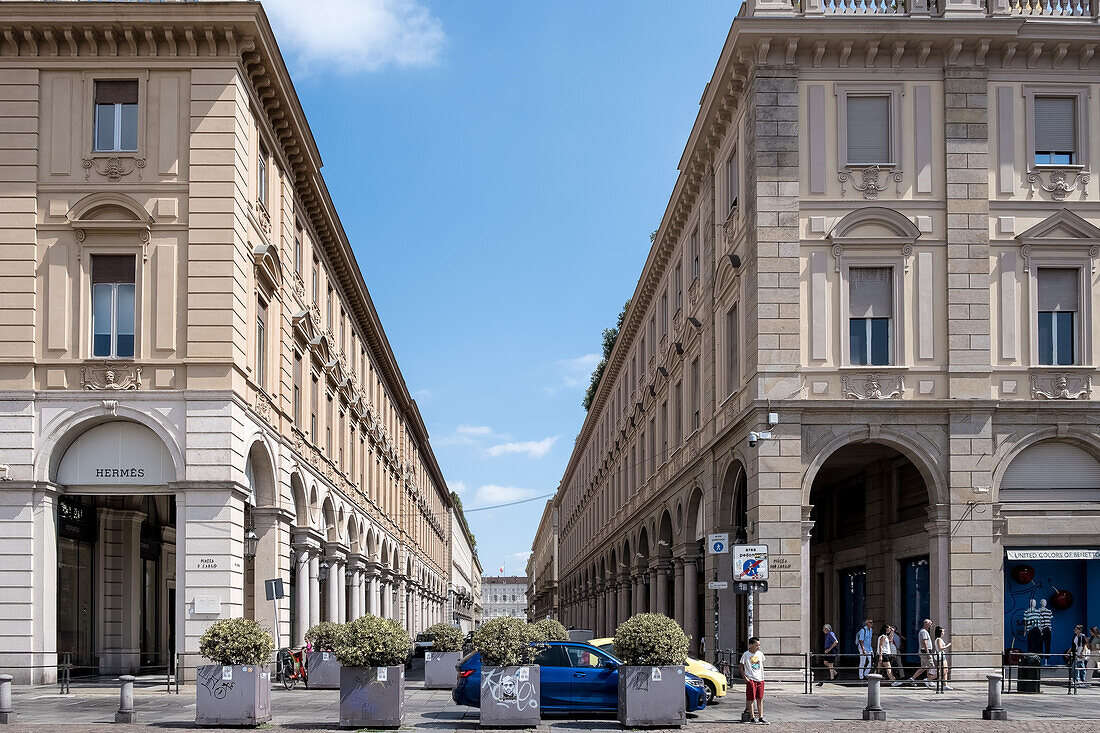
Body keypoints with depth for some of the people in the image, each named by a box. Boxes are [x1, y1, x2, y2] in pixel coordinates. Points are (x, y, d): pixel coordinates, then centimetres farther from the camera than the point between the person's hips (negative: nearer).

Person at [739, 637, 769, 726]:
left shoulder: (760, 653, 8)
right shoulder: (746, 655, -6)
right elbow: (741, 666, -4)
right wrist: (745, 677, -11)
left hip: (760, 679, 5)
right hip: (750, 679, -5)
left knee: (760, 699, 6)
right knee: (751, 699, -3)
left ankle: (761, 717, 9)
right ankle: (753, 718, 0)